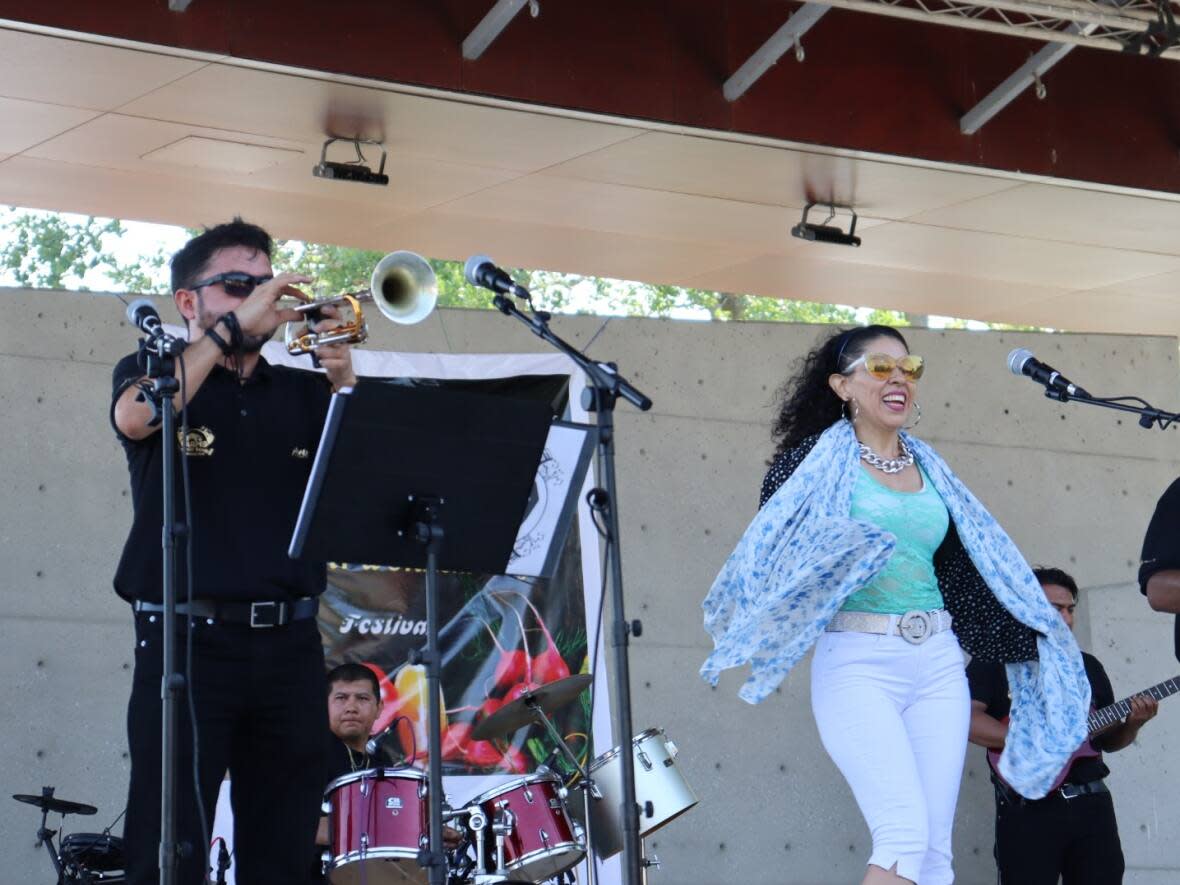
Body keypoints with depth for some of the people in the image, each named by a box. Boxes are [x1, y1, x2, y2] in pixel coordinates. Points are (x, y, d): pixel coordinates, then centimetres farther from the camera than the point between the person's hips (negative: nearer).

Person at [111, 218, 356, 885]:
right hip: (188, 637, -3)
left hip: (290, 647, 3)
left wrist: (344, 380, -12)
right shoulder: (153, 374, 9)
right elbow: (135, 416, -16)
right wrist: (234, 324, -14)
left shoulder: (304, 393, 17)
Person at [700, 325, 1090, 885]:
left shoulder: (929, 470, 16)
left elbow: (969, 566, 18)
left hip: (938, 663, 5)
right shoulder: (814, 463, 1)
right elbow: (771, 556, -7)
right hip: (857, 663, -5)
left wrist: (1031, 635, 14)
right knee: (905, 833, -20)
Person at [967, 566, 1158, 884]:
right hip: (1028, 809, -5)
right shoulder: (995, 661, 4)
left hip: (1092, 803, 5)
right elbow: (966, 718, -11)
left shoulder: (1088, 666, 20)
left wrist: (1132, 723, 0)